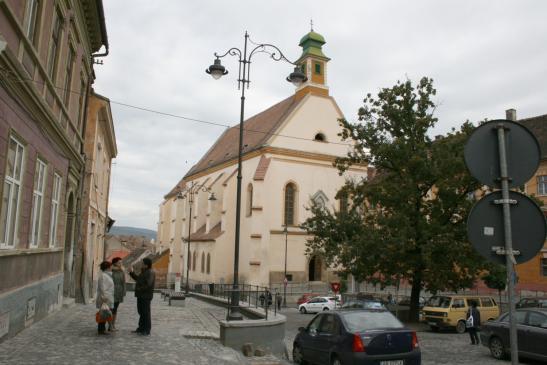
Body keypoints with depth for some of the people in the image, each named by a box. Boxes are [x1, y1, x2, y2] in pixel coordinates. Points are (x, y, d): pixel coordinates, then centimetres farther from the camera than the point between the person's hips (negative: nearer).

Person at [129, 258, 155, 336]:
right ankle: (141, 328, 27)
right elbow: (137, 279, 26)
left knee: (146, 313, -4)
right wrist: (131, 272, 16)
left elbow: (148, 285, -24)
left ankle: (147, 331, 2)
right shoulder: (143, 272, 16)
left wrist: (139, 289, -16)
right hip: (140, 295, 10)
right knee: (141, 312, 16)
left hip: (146, 296, -10)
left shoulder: (150, 273, -16)